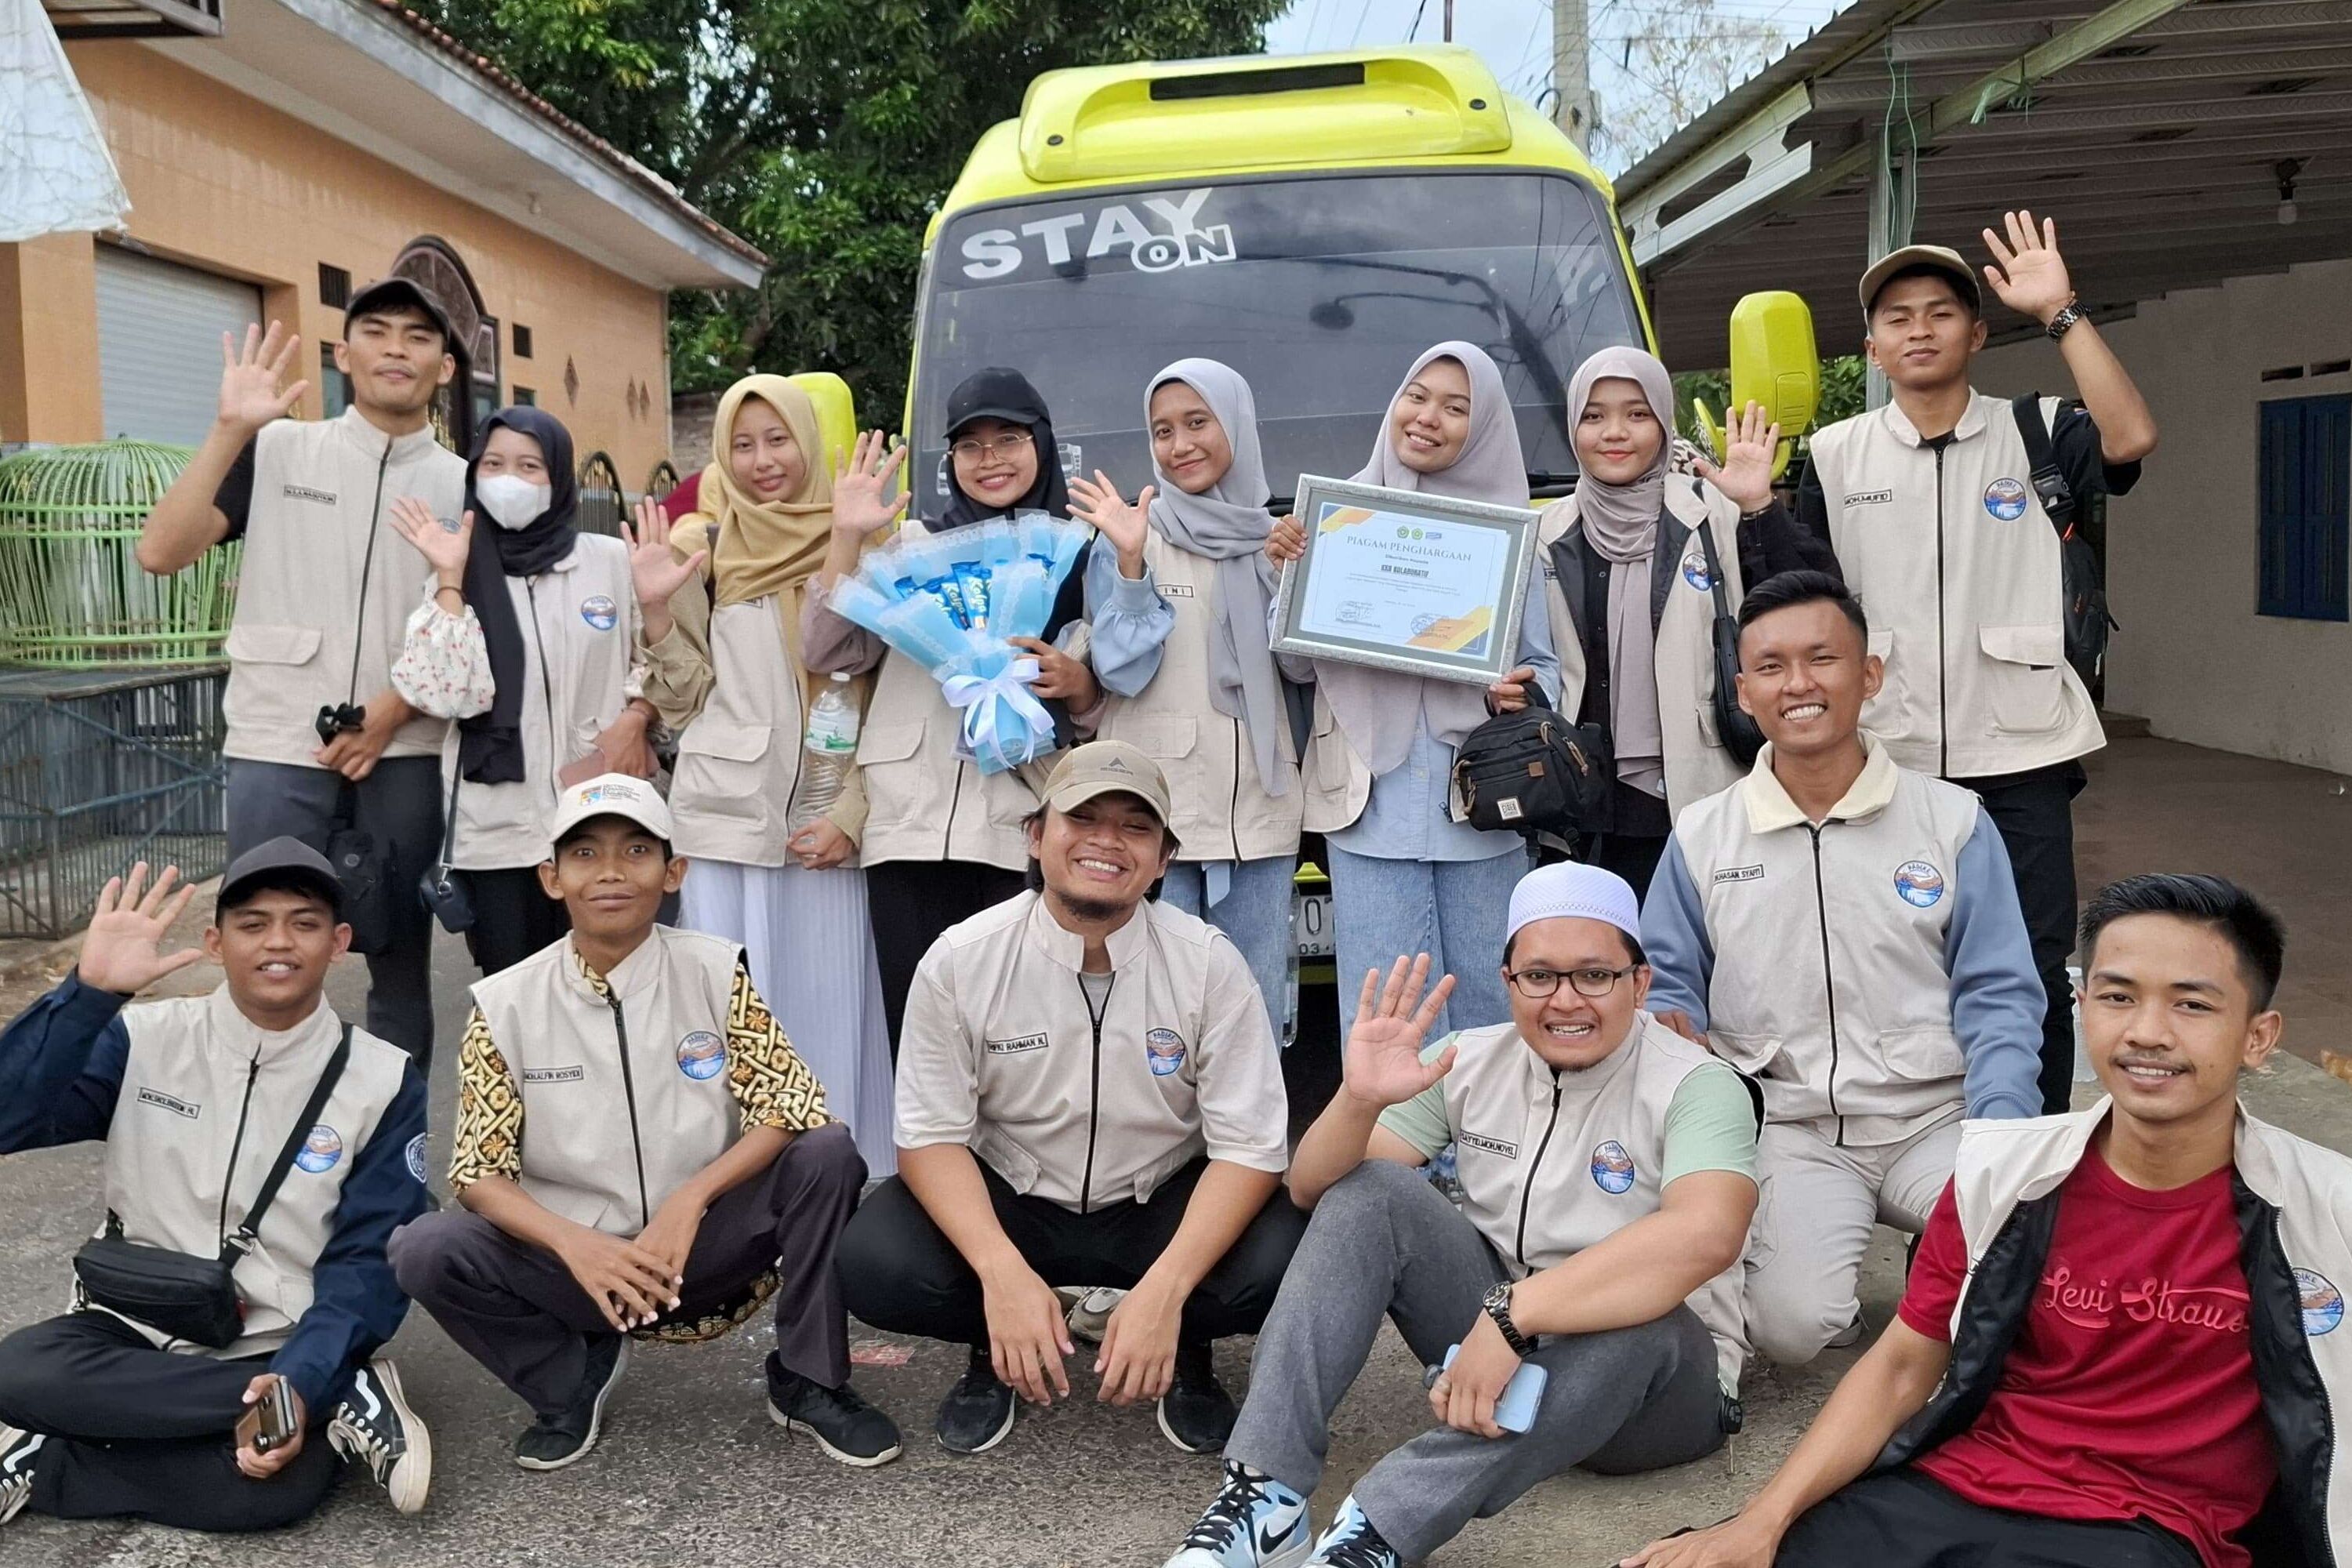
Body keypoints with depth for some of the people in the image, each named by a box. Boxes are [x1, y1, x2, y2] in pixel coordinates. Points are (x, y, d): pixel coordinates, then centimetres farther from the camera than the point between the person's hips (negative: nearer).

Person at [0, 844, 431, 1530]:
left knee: (281, 1486, -35)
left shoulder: (383, 1080, -4)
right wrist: (91, 989, -23)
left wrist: (299, 1381, -23)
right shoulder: (144, 1040, 0)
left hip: (279, 1350, -3)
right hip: (132, 1332, 4)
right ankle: (340, 1401, -22)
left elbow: (367, 1261, -7)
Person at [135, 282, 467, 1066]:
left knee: (402, 964, 7)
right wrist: (229, 429, -14)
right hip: (278, 750, -1)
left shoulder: (463, 485, 7)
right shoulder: (276, 449, 4)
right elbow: (160, 553, -6)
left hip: (405, 756, 1)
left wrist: (393, 712, -7)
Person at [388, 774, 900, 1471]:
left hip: (708, 1247, 0)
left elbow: (792, 1107, -12)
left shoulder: (715, 972, -6)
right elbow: (480, 1173, -7)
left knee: (828, 1153, -25)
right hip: (578, 1258, 1)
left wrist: (691, 1200, -26)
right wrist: (572, 1244, -26)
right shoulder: (506, 1005, -6)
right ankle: (574, 1376, 4)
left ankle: (809, 1383, -5)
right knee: (425, 1250, -24)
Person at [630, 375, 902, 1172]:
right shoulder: (702, 547, 6)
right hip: (726, 816, 0)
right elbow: (684, 697, 6)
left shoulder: (855, 545, 6)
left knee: (828, 1015, 3)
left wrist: (854, 812, -4)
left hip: (829, 821, 1)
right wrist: (657, 607, -10)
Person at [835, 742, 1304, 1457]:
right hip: (1006, 1205, 1)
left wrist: (1163, 1291, -31)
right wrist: (1003, 1272, -30)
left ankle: (1185, 1349, 6)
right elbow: (932, 1135, -12)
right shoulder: (960, 960, -13)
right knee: (873, 1263, -27)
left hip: (1163, 1208, 0)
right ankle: (995, 1347, 6)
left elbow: (1250, 1147, -16)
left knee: (1281, 1260, -29)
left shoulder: (1208, 964, -15)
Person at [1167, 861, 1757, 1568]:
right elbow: (1313, 1189, -4)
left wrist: (1512, 1317, -43)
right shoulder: (1472, 1062, -2)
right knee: (1369, 1190, -16)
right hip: (1491, 1332, 4)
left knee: (1641, 1320, -38)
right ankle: (1264, 1495, -27)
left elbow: (1706, 1235, -36)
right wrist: (1359, 1099, -27)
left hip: (1650, 1375, -4)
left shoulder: (1698, 1086, -15)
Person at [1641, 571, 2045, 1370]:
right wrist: (1672, 1030, -12)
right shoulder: (1700, 837, 6)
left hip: (1935, 1120, 1)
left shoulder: (1954, 821, 4)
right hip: (1788, 1131, 0)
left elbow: (1997, 998, 2)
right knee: (1792, 1324, -25)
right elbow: (1669, 984, 13)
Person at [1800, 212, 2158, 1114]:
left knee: (2035, 971, 3)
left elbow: (2130, 439, -18)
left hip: (2017, 755, -1)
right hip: (1884, 758, 1)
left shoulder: (2034, 434, 2)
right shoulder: (1837, 454, 6)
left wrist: (2061, 312, -17)